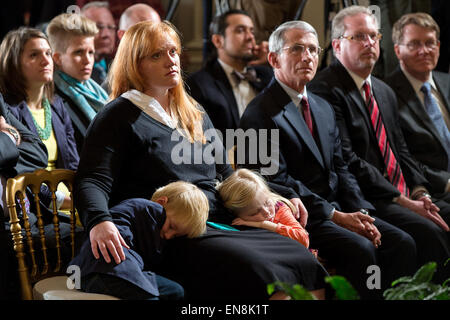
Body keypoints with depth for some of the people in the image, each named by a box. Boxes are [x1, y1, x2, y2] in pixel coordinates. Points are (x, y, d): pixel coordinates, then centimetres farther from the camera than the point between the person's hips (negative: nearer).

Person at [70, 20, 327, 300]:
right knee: (258, 270, -33)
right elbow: (92, 182, -9)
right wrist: (99, 222, -31)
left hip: (221, 224, 7)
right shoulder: (119, 117, 3)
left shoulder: (195, 115, 24)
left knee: (302, 259, -18)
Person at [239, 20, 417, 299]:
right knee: (360, 249, -29)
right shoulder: (261, 114, -7)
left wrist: (360, 212, -2)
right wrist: (335, 216, -17)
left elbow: (340, 169, 17)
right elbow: (277, 180, -14)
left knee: (402, 243, -13)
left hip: (336, 209, 8)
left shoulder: (324, 108, 19)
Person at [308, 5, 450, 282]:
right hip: (367, 202, -8)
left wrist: (419, 192, 0)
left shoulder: (385, 92, 21)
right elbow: (346, 160, -15)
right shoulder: (326, 90, -8)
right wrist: (403, 202, -16)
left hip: (405, 197, 8)